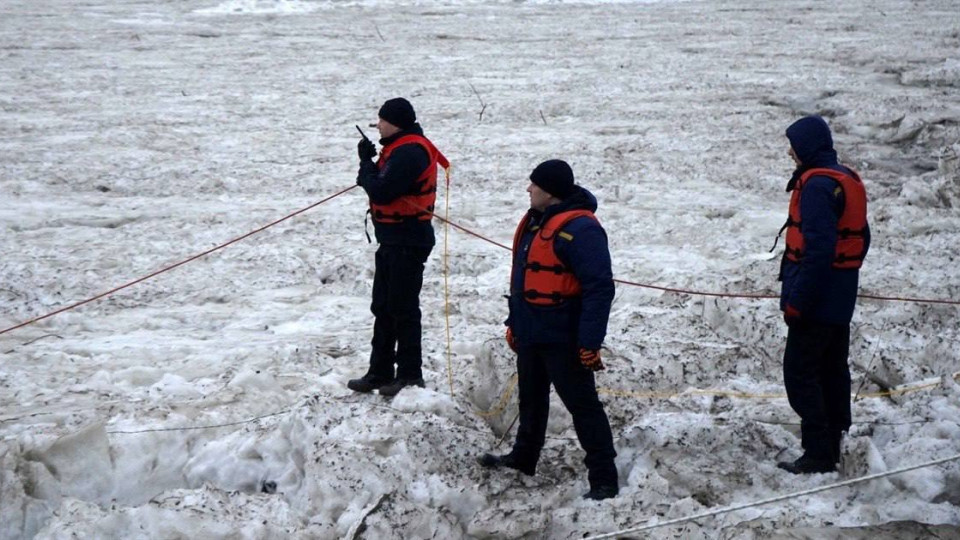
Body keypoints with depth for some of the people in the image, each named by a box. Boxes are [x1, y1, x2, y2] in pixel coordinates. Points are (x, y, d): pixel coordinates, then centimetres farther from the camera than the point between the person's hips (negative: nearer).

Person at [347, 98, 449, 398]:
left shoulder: (409, 153, -19)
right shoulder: (403, 147, 14)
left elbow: (381, 191, -23)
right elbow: (380, 183, 14)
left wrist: (366, 163, -8)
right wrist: (370, 165, -4)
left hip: (407, 241, -11)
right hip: (393, 239, 11)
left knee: (403, 308, -5)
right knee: (383, 307, 15)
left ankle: (410, 375, 2)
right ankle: (380, 372, 23)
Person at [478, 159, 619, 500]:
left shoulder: (579, 229, -21)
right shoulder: (536, 222, 11)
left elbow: (599, 288, -24)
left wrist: (590, 342, -25)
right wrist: (514, 322, 22)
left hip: (564, 340, -10)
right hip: (531, 335, 10)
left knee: (583, 405, -4)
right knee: (531, 399, 23)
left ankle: (604, 479, 2)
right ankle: (524, 458, 40)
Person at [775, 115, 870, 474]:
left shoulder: (817, 184, -18)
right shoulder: (848, 181, 13)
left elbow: (818, 247, -25)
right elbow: (861, 239, 19)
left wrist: (797, 300, -22)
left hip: (816, 301, -10)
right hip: (841, 301, 10)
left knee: (800, 373, -6)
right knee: (833, 370, 14)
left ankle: (818, 455, -6)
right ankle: (832, 448, 22)